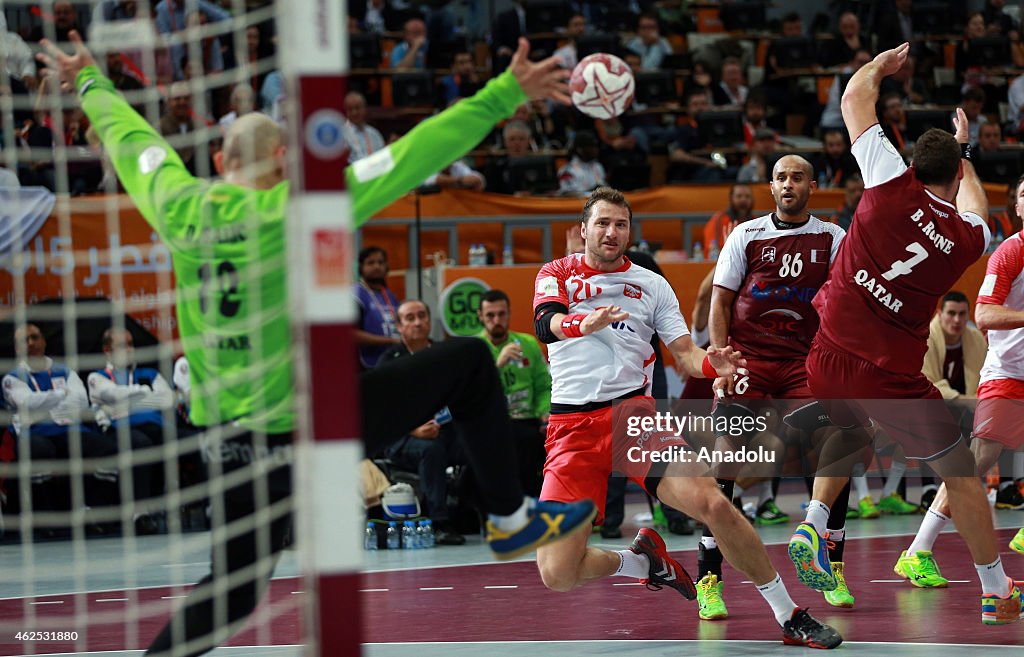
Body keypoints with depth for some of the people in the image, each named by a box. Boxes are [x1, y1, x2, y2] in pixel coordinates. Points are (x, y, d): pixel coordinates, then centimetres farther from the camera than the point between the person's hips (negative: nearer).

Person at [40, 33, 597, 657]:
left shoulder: (179, 208, 0)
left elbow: (130, 139, 21)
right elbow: (417, 155, -12)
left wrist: (92, 84, 40)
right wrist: (506, 94, -9)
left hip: (231, 436, 5)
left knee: (229, 593, 18)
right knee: (469, 362, 11)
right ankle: (512, 519, 19)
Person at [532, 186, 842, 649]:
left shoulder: (651, 285, 16)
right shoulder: (557, 274, 10)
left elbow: (685, 353, 11)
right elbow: (546, 324, -12)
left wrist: (711, 363, -15)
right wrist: (585, 323, -36)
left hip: (633, 413, 1)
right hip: (571, 427, -1)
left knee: (711, 503, -24)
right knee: (557, 574, -15)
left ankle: (790, 618, -10)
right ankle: (642, 562, 17)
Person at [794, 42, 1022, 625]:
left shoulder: (895, 184, -6)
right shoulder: (969, 238, 1)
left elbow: (855, 97, 6)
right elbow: (976, 208, 30)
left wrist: (882, 65, 26)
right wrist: (964, 152, 45)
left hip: (828, 358, 2)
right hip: (894, 377, -2)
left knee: (850, 435, 33)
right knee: (960, 475, 15)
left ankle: (814, 523, 13)